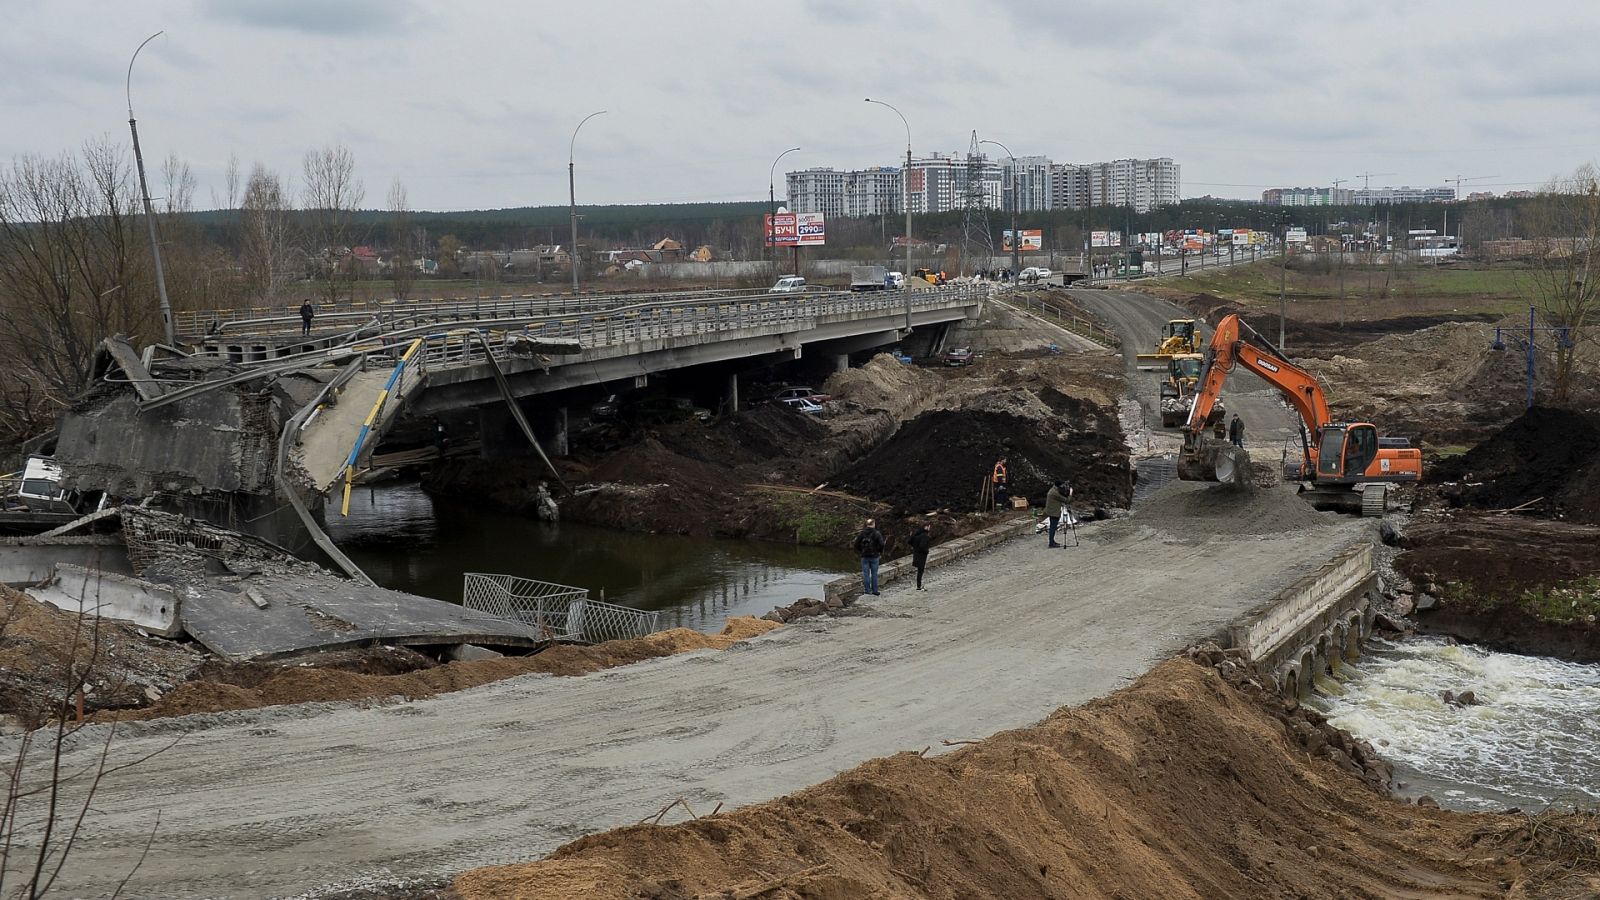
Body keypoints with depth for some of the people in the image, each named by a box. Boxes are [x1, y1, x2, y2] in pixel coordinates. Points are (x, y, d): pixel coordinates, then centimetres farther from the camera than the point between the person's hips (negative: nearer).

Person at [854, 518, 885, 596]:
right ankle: (874, 591, 8)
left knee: (865, 574, 6)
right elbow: (881, 544, -15)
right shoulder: (877, 533, -9)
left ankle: (867, 590, 6)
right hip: (874, 556, -2)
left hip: (864, 556, 2)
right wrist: (881, 552, 2)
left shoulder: (862, 533, 0)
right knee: (874, 574, 6)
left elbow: (856, 544, 1)